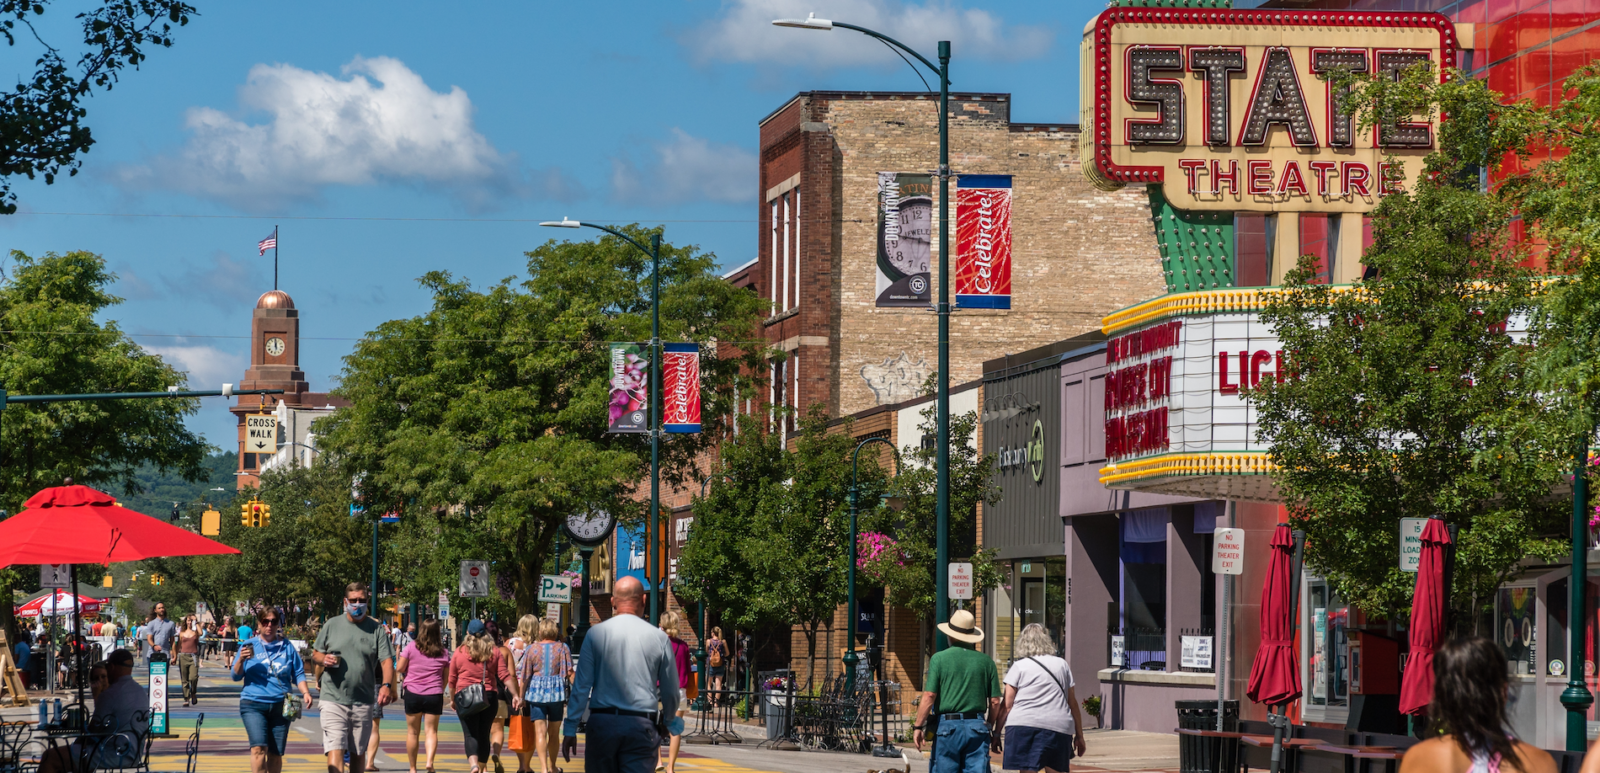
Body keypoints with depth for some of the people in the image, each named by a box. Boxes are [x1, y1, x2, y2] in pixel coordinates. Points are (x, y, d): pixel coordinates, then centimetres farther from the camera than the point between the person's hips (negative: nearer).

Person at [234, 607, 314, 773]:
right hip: (253, 704, -2)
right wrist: (241, 660, -12)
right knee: (259, 748, -19)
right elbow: (236, 676, 6)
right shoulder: (249, 645, 6)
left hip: (280, 707, 2)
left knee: (276, 754, 4)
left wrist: (305, 692, -1)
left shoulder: (286, 647, 11)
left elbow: (298, 674, 15)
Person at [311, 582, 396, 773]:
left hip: (363, 702, 2)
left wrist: (386, 685, -20)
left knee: (358, 752, 12)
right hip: (334, 699, -1)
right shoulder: (332, 625, 6)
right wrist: (323, 659, -11)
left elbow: (387, 660, -2)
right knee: (335, 750, -14)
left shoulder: (375, 629, 5)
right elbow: (315, 654, 13)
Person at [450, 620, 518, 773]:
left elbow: (452, 680, 8)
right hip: (489, 696, 2)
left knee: (470, 734, -7)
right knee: (484, 734, 12)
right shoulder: (495, 651, 5)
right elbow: (505, 675, -2)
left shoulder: (460, 651, 3)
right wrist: (515, 695, -1)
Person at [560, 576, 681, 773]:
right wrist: (670, 720, 30)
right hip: (641, 725, -1)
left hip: (602, 722, 1)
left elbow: (581, 685, -1)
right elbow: (670, 690, 10)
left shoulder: (596, 634, 0)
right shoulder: (658, 637, 1)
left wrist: (570, 729, 4)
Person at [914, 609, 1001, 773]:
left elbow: (929, 696, -9)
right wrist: (989, 726, 18)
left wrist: (918, 726, -4)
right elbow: (995, 701, 5)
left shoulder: (939, 658, -3)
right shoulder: (986, 661, 4)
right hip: (977, 726, 2)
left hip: (948, 724, -2)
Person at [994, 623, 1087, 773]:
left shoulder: (1019, 666, 6)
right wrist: (1079, 735, 21)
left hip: (1023, 723, -2)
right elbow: (1073, 703, 16)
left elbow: (1007, 705, 2)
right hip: (1059, 727, 2)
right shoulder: (1062, 665, 16)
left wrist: (997, 733, 8)